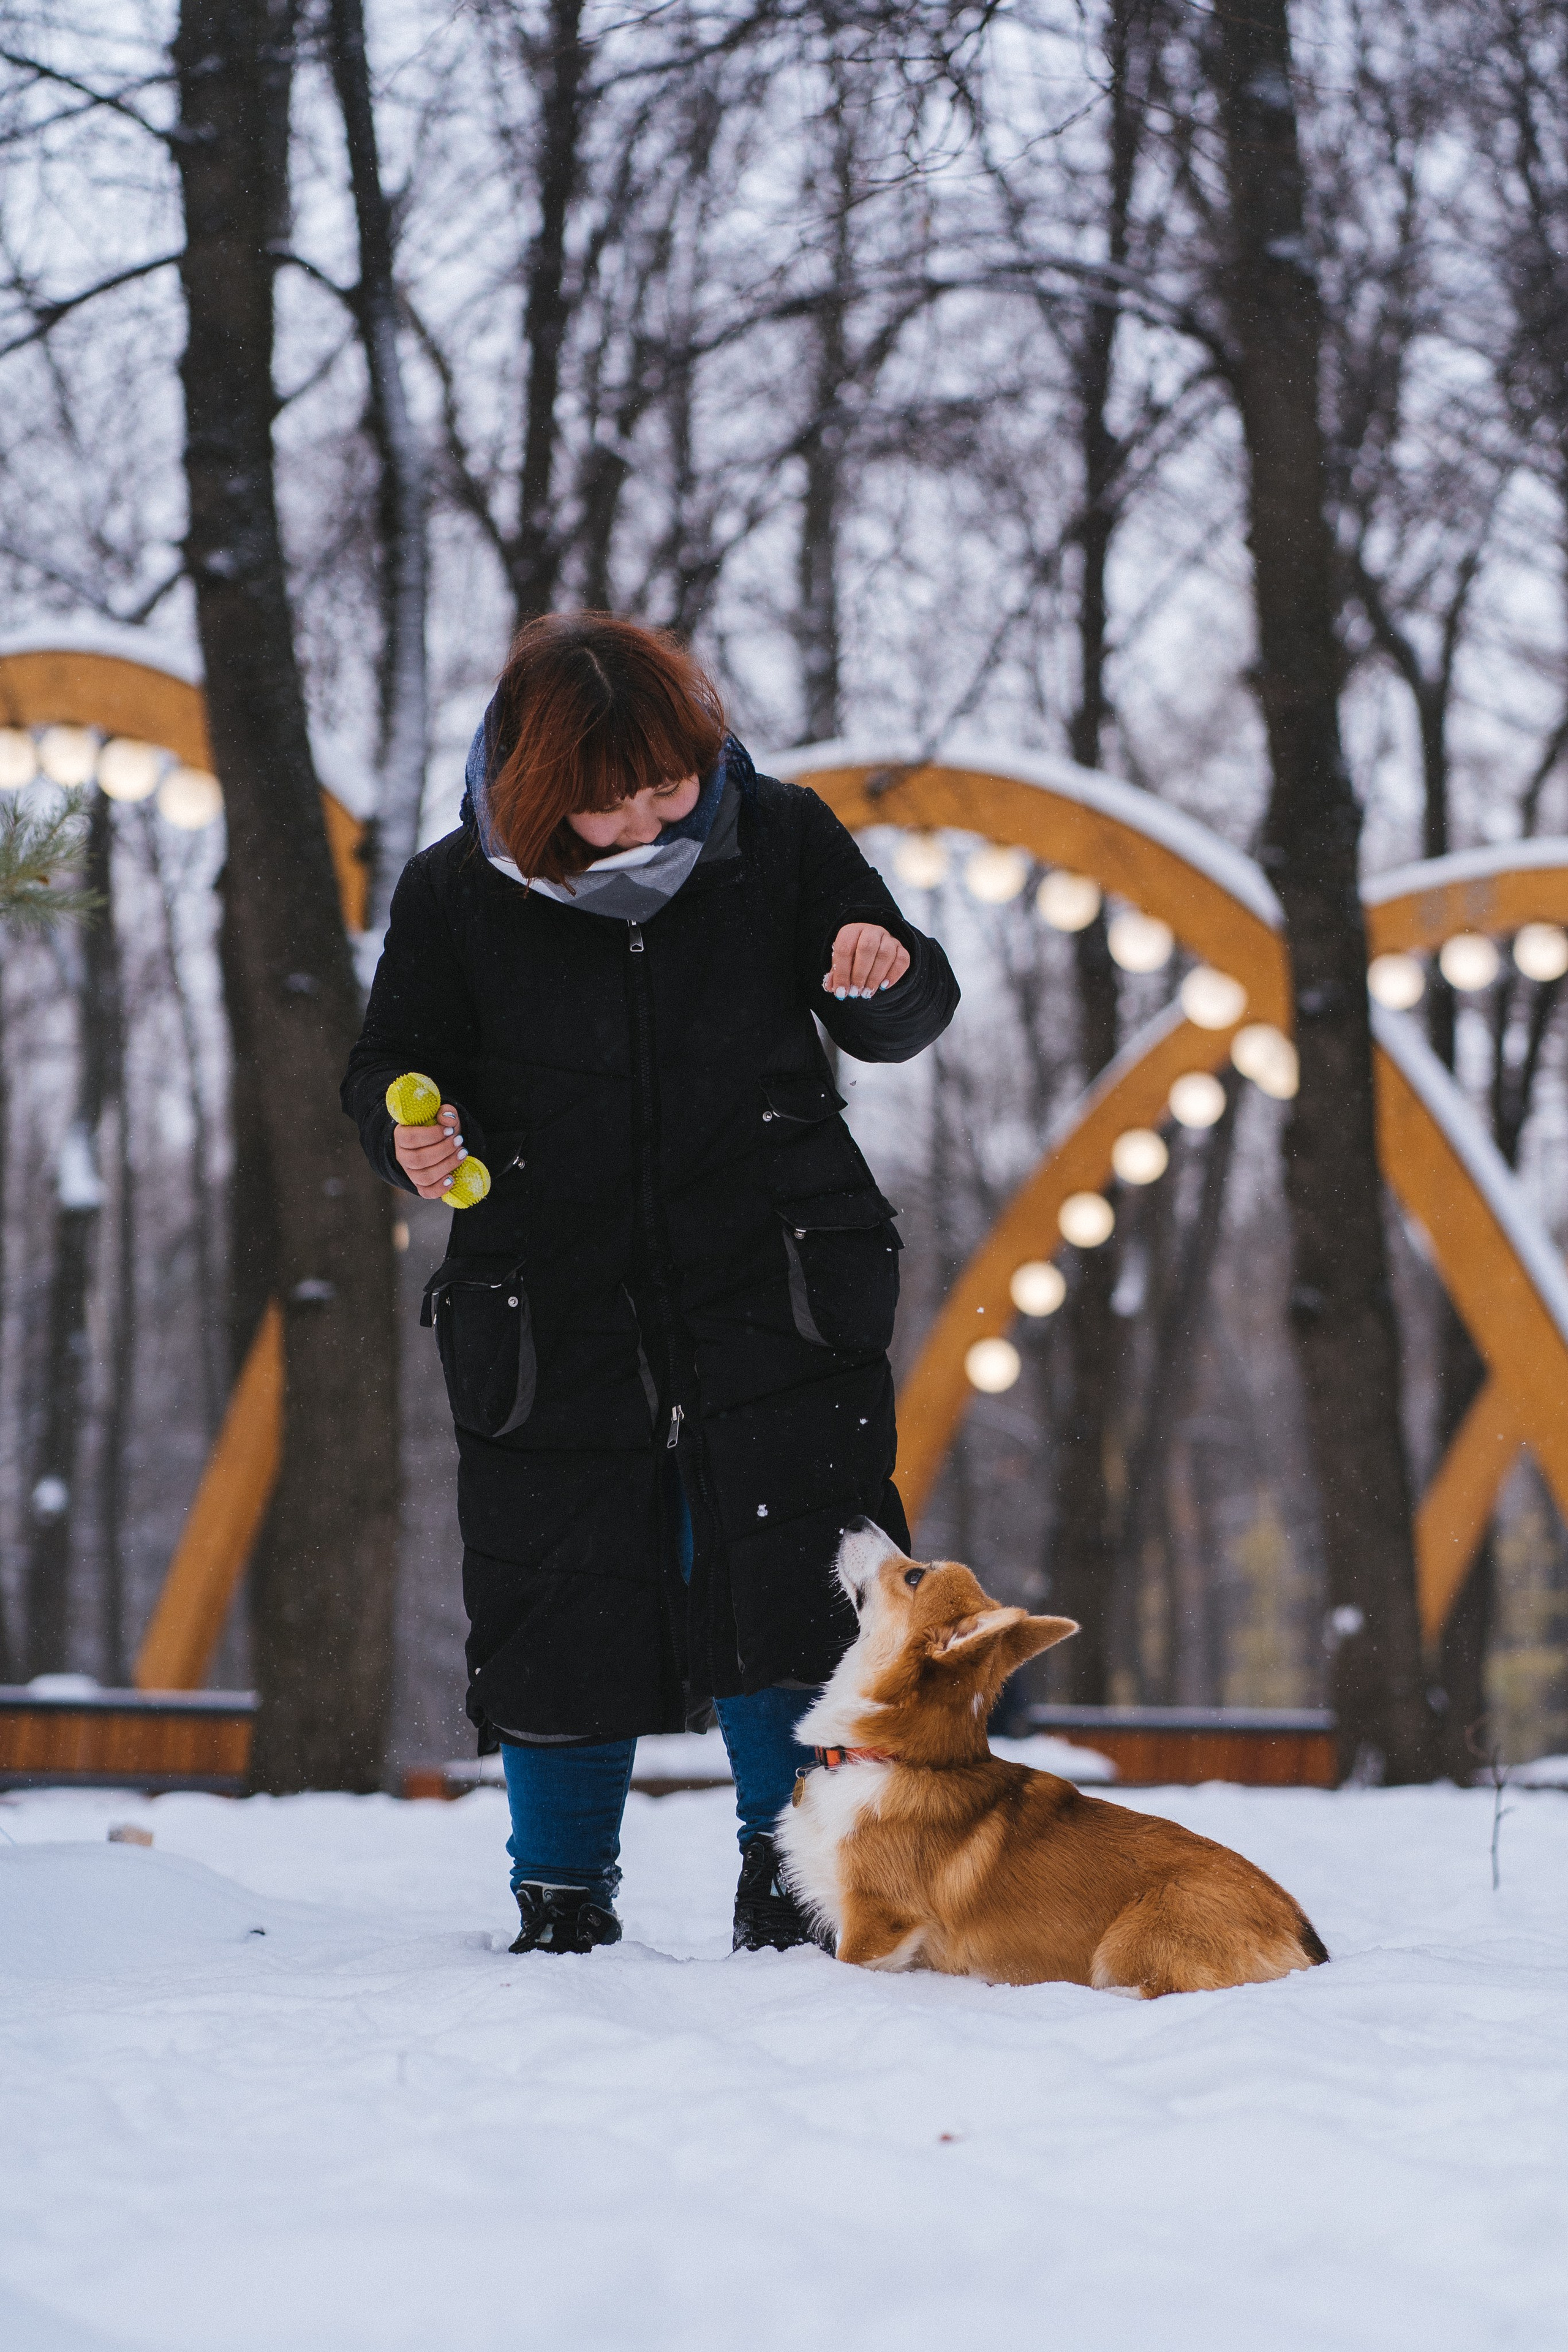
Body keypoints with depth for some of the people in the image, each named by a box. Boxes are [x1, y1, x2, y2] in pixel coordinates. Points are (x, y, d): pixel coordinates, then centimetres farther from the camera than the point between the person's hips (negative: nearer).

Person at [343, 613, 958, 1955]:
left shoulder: (780, 842, -1)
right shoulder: (458, 895, -4)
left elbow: (899, 1030, 6)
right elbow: (394, 1062, 6)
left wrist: (886, 978, -17)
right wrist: (411, 1131, -17)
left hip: (774, 1291, 0)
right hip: (555, 1315, 0)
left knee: (786, 1589, -6)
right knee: (559, 1602, 3)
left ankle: (792, 1875, 11)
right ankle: (563, 1898, 22)